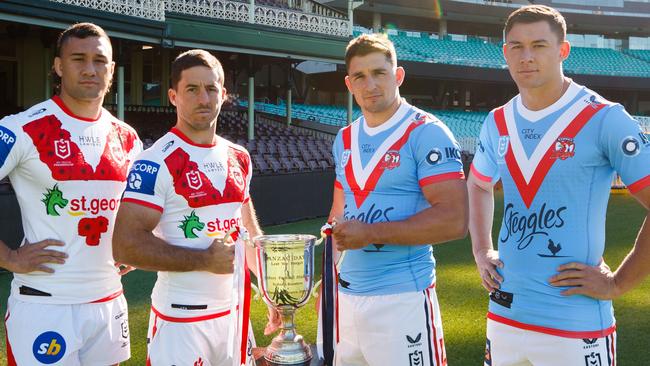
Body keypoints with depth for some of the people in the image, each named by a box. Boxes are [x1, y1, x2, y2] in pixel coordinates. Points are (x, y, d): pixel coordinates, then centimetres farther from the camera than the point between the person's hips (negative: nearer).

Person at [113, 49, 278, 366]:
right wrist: (205, 260, -18)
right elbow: (126, 245, -21)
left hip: (235, 312, 7)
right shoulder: (158, 162, -14)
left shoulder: (239, 158, 8)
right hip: (182, 319, -6)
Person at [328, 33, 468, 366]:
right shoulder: (345, 139, 12)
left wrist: (371, 233, -17)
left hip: (403, 297, -6)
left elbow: (453, 221, -18)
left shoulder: (426, 134, -10)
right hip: (348, 295, 7)